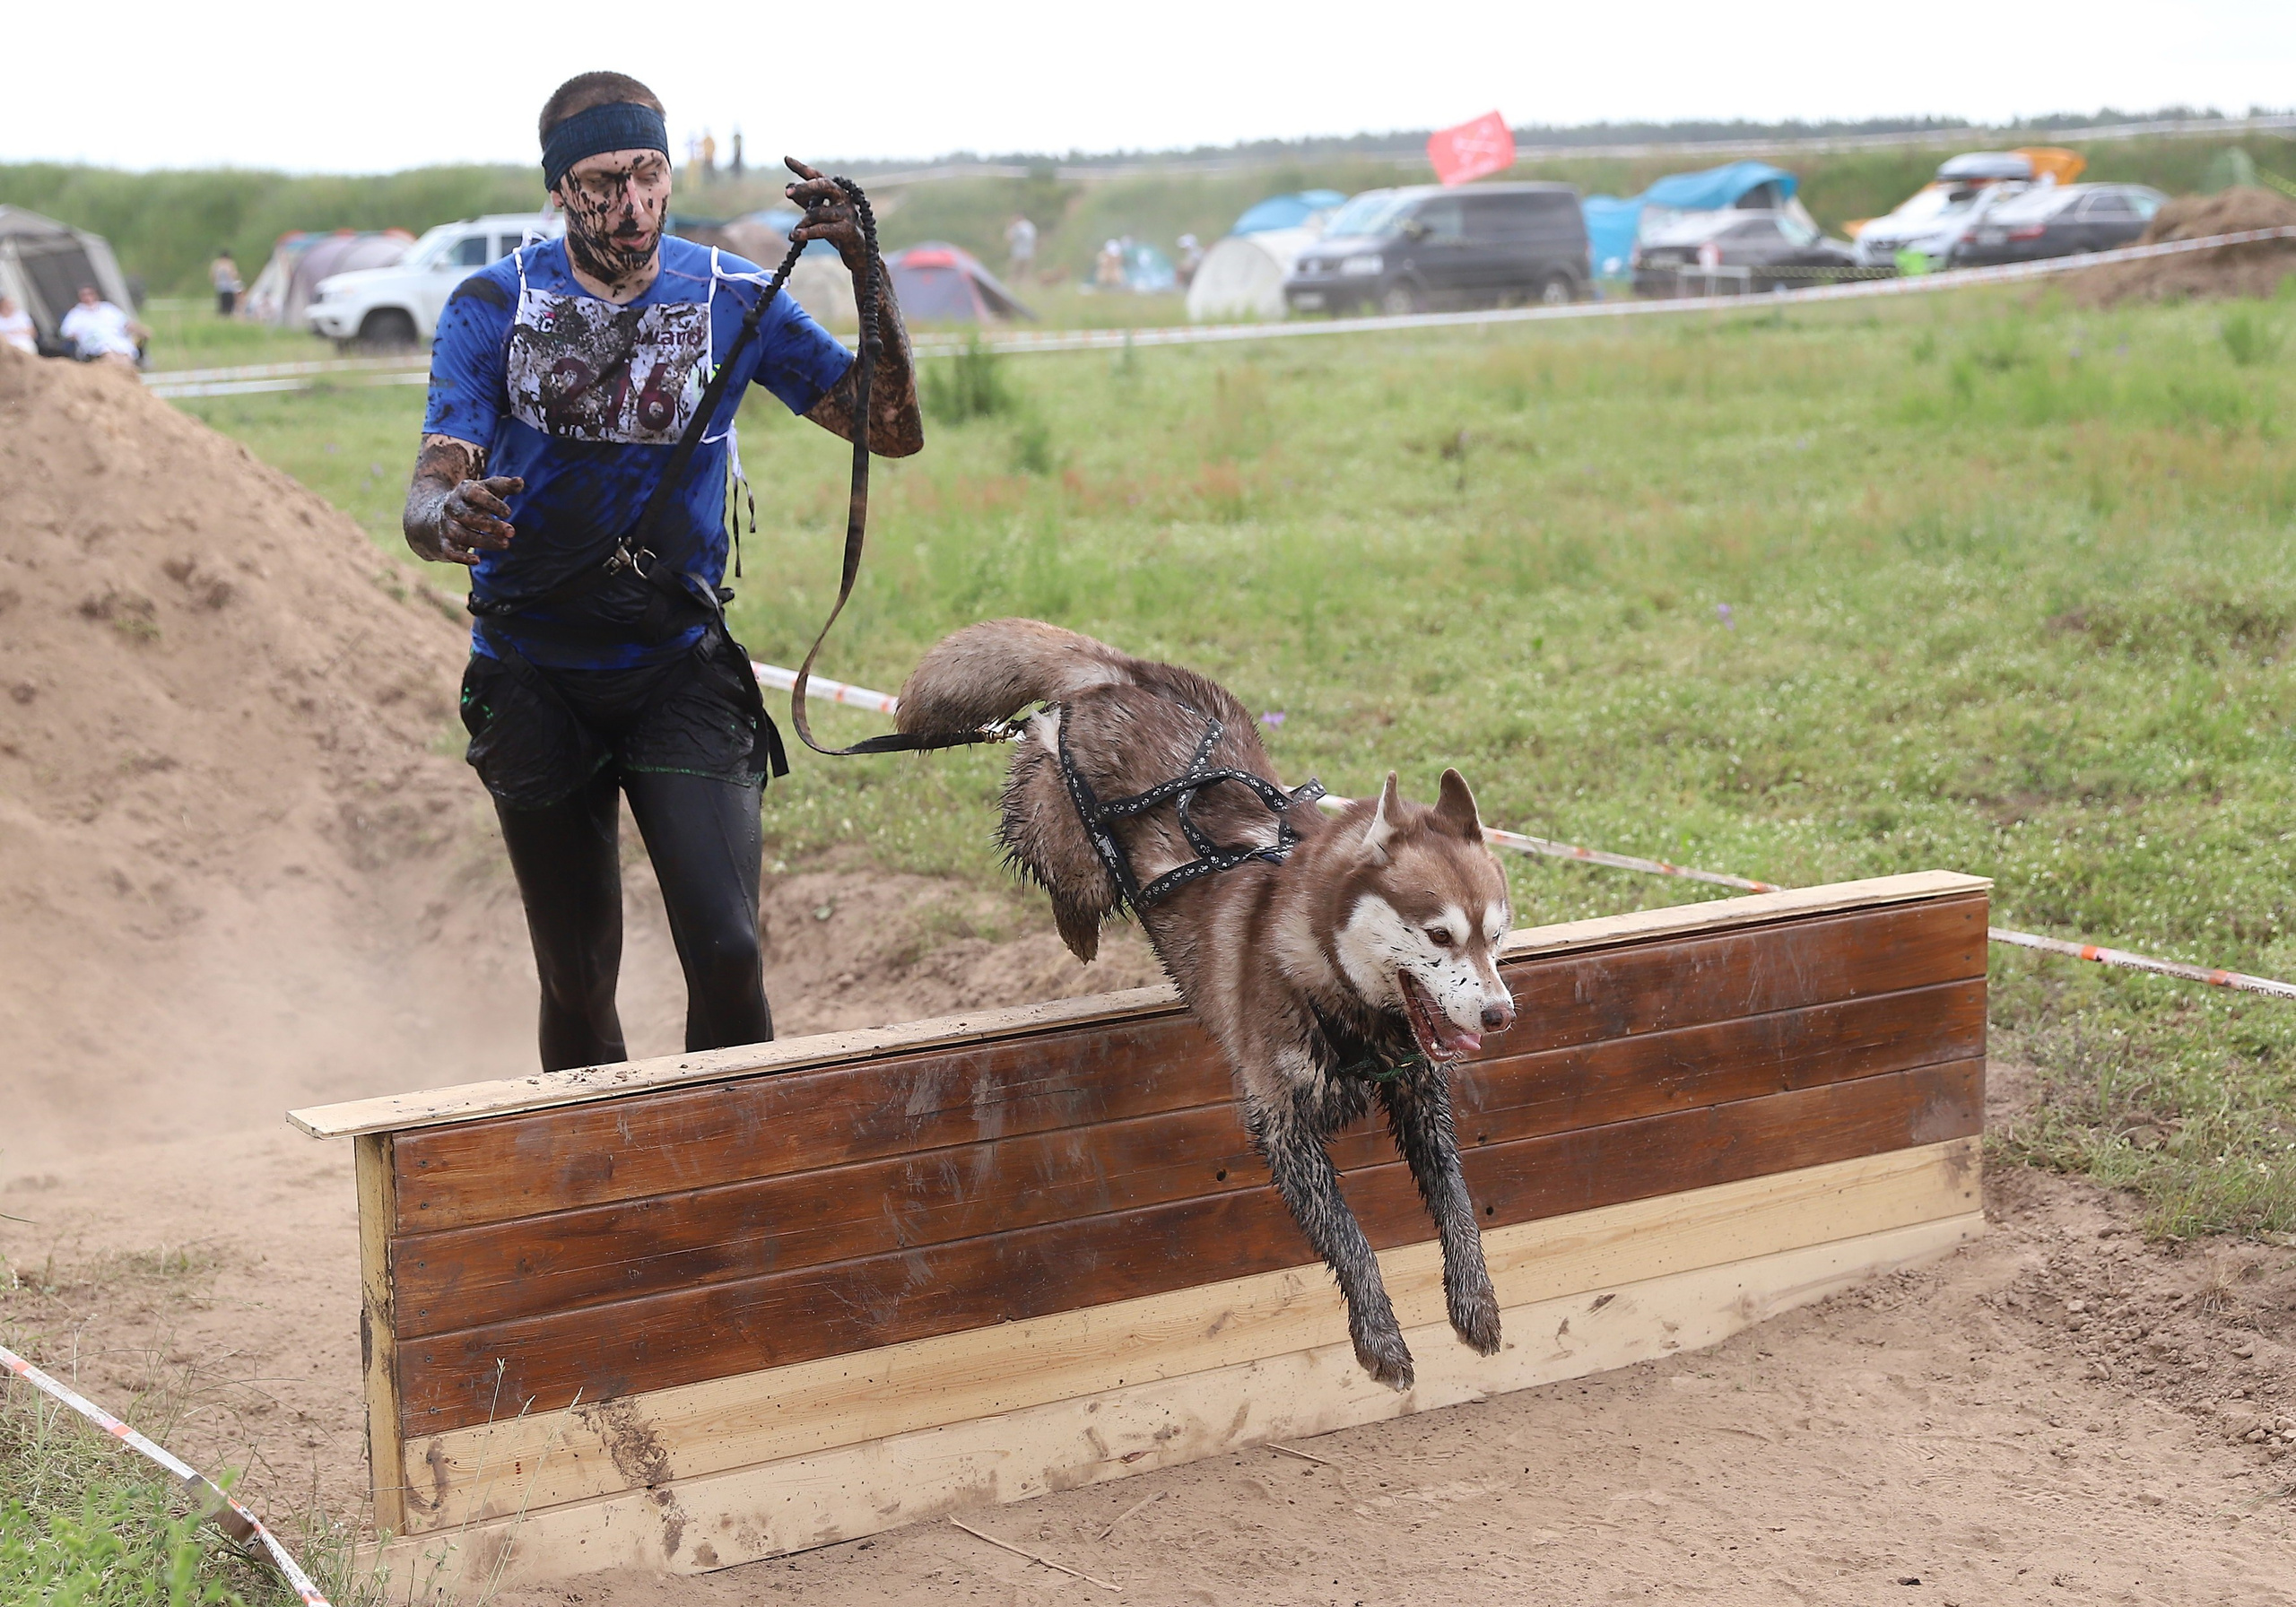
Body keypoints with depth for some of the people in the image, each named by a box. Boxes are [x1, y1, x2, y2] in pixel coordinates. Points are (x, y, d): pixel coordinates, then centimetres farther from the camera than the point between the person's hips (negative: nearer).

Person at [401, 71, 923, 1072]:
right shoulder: (490, 309, -7)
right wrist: (444, 518, -42)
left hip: (679, 670, 0)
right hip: (533, 679, 0)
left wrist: (866, 267, -21)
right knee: (576, 983, 10)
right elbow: (428, 492, -16)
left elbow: (893, 431, -8)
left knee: (727, 955, -16)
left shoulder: (732, 298, -5)